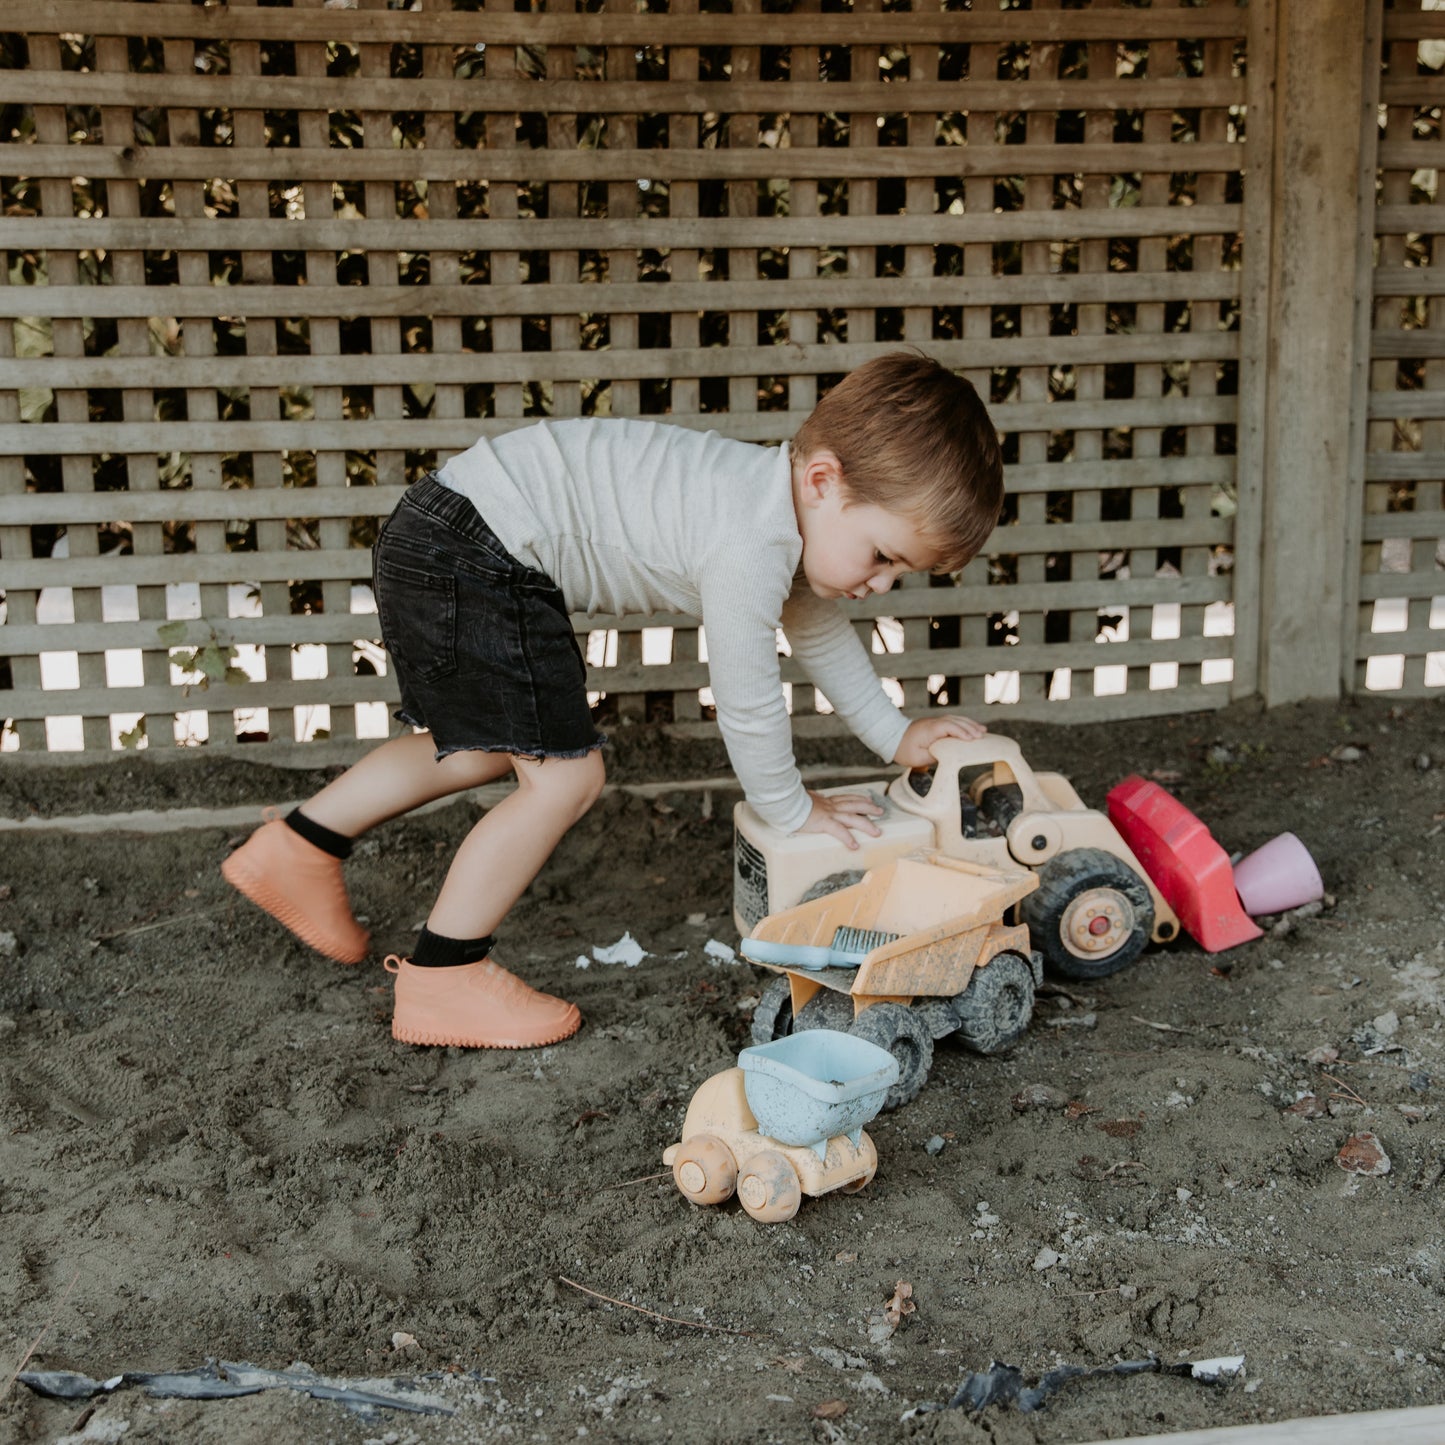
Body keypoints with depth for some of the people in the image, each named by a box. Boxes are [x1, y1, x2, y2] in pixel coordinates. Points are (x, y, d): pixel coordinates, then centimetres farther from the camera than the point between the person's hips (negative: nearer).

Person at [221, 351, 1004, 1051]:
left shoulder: (795, 505, 5)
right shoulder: (752, 547, -26)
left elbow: (817, 628, 22)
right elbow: (746, 701, -17)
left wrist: (895, 734, 24)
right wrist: (793, 811, -1)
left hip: (451, 542, 11)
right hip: (471, 556, -11)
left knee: (491, 746, 25)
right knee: (565, 773, -7)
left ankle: (300, 846, 36)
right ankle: (441, 978, 4)